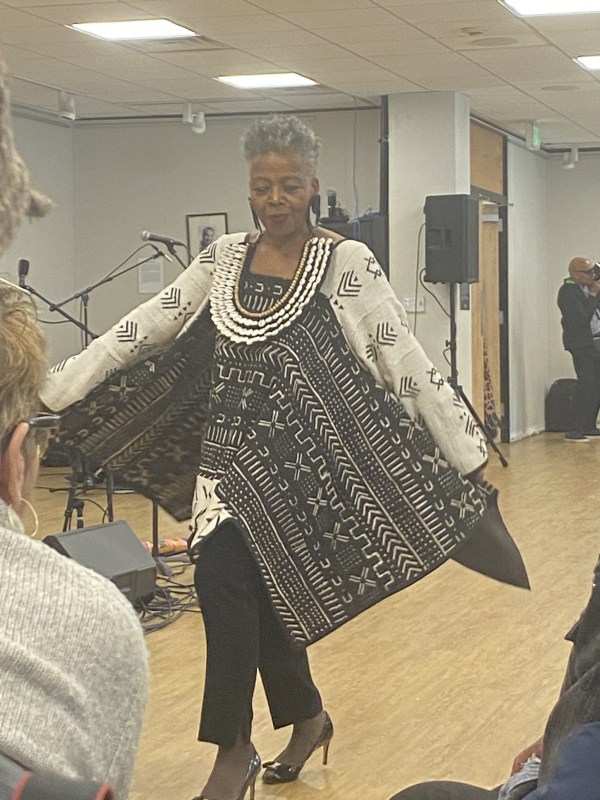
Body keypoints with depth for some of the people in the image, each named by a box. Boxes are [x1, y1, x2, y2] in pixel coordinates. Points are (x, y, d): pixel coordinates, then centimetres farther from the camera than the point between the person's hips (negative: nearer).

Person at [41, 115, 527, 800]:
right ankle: (307, 717, 32)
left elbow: (406, 360, -7)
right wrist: (50, 389, 6)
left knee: (225, 583, -14)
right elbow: (141, 330, 9)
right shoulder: (223, 258, 7)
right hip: (229, 452, 5)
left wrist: (466, 453, -8)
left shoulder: (346, 262, -6)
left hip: (297, 454, -5)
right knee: (256, 588, 8)